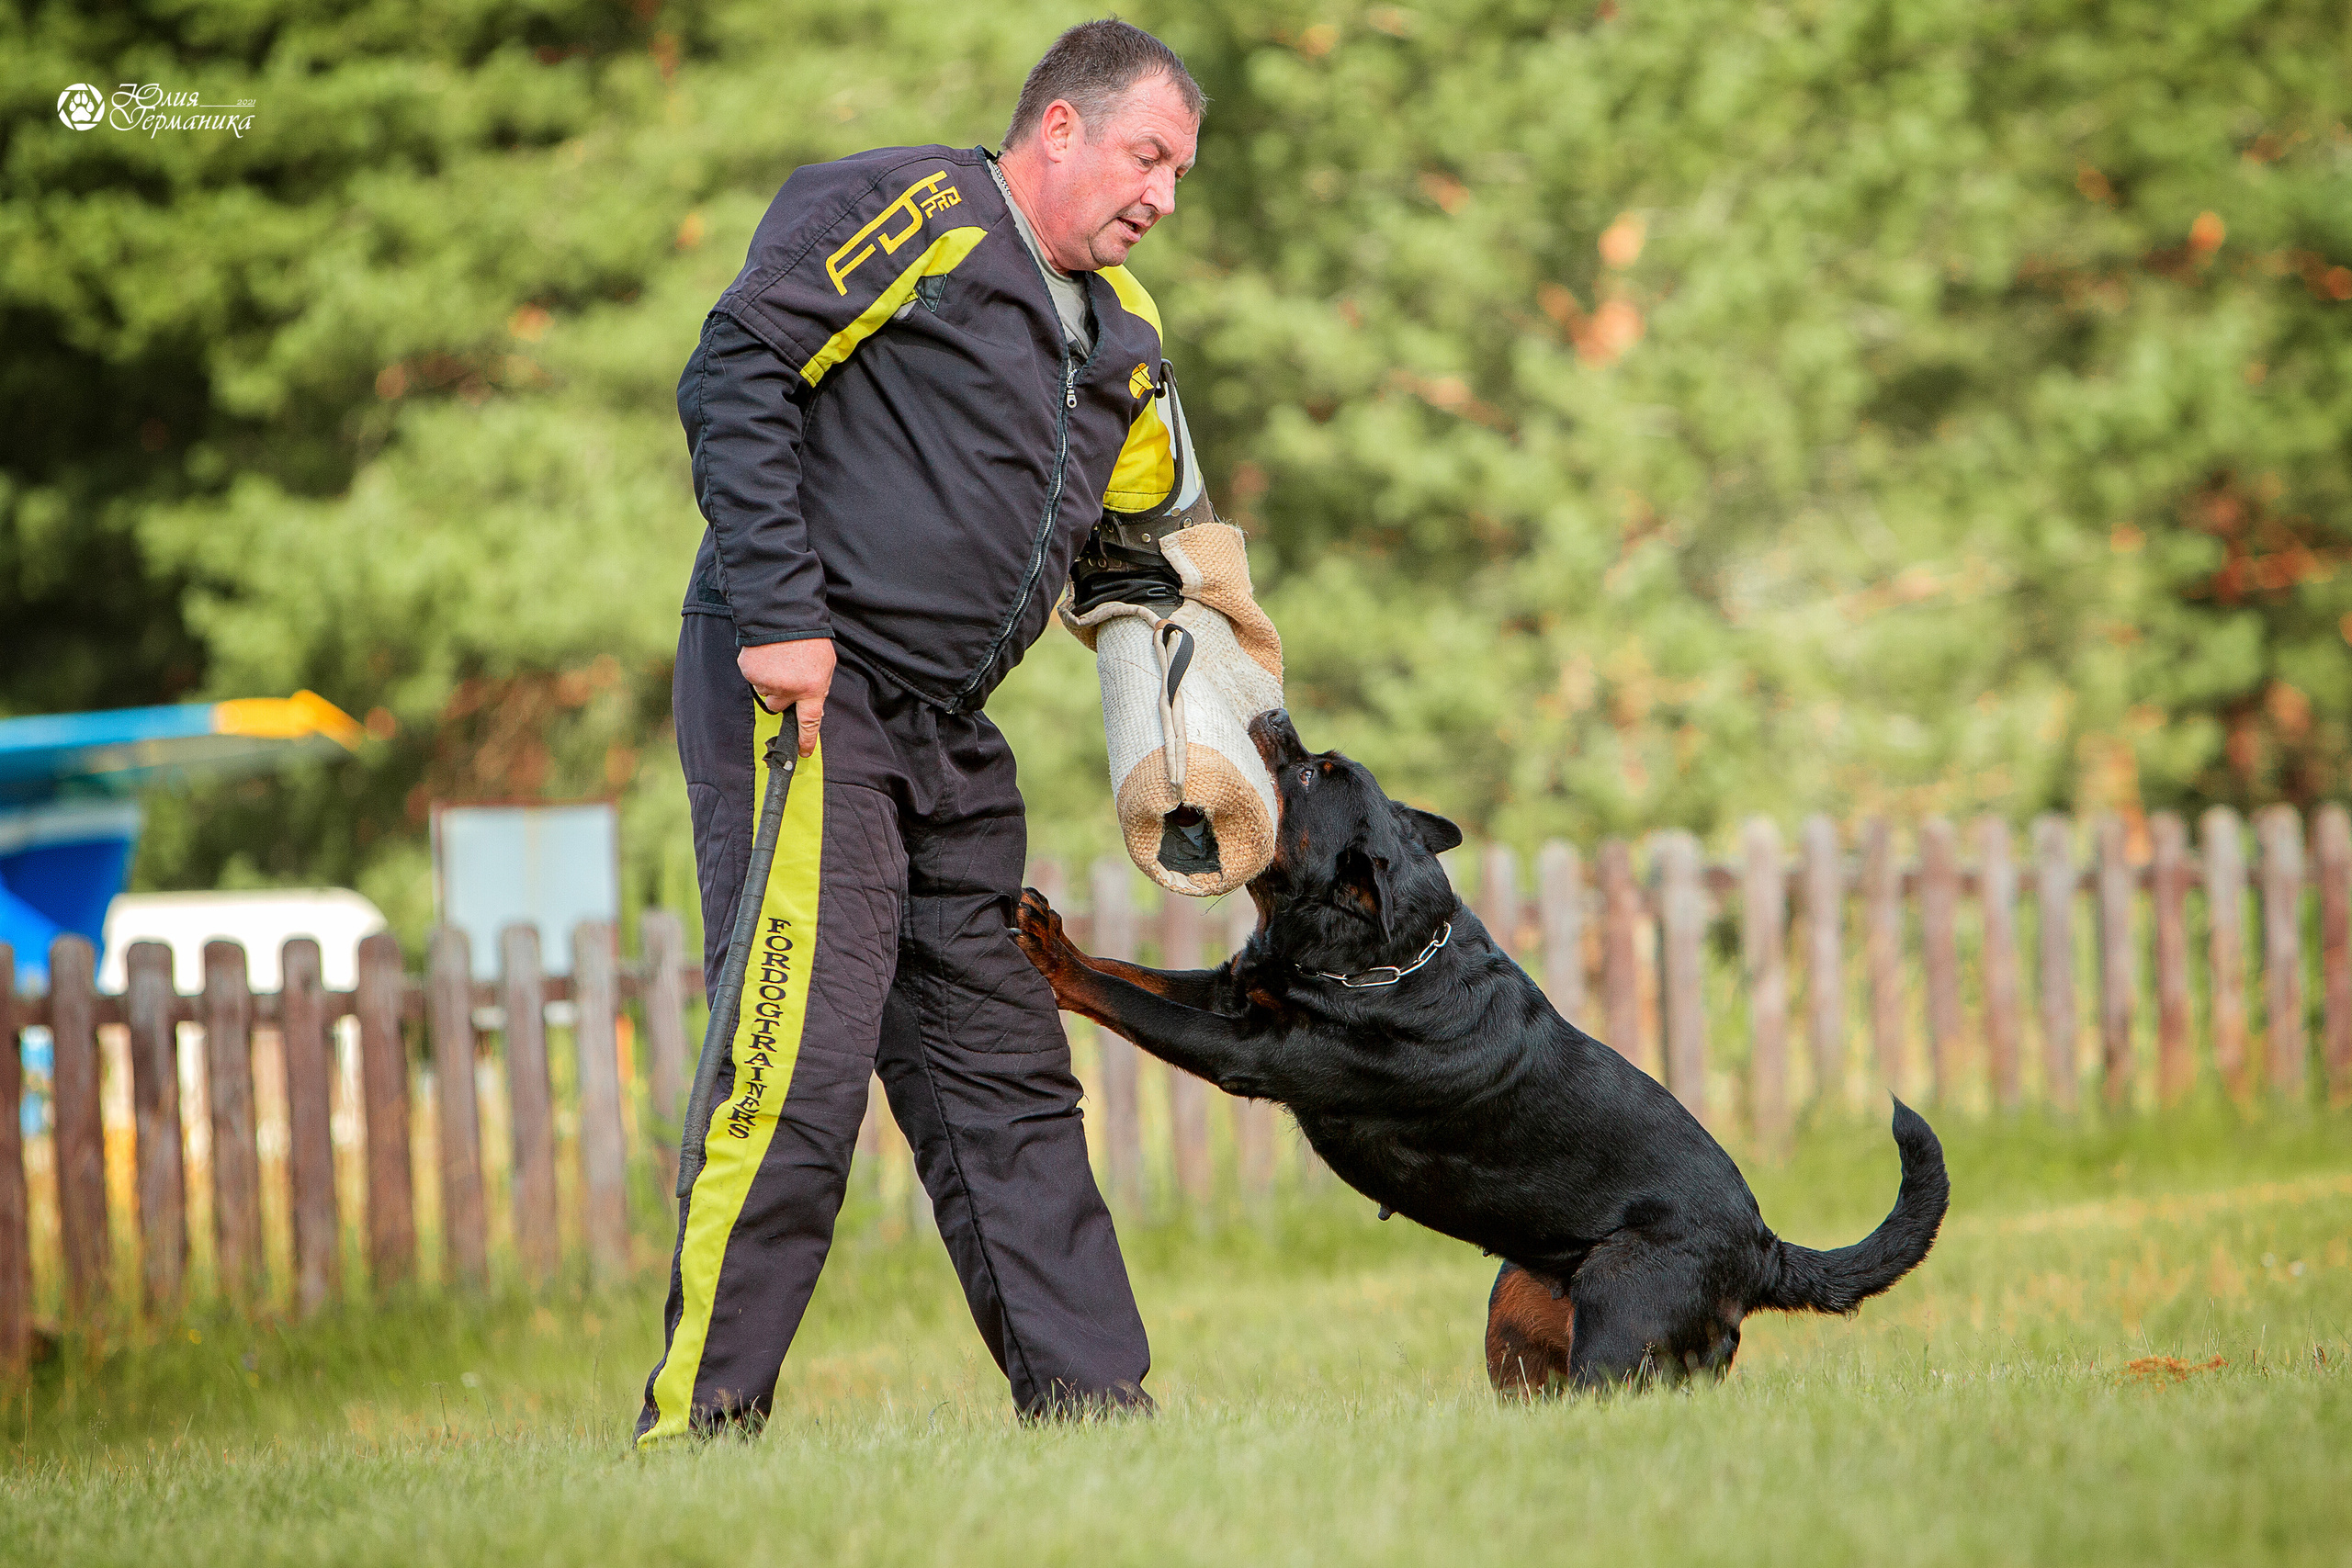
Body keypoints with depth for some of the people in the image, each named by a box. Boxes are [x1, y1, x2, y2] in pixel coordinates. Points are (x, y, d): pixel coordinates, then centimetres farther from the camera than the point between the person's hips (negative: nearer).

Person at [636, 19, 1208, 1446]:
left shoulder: (1123, 338, 21)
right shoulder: (906, 212, -5)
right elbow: (734, 376, -14)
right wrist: (778, 615, -20)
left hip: (944, 737, 9)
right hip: (800, 690, -9)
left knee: (1004, 1073, 10)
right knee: (800, 1052, -15)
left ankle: (1090, 1394, 15)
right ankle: (699, 1413, -12)